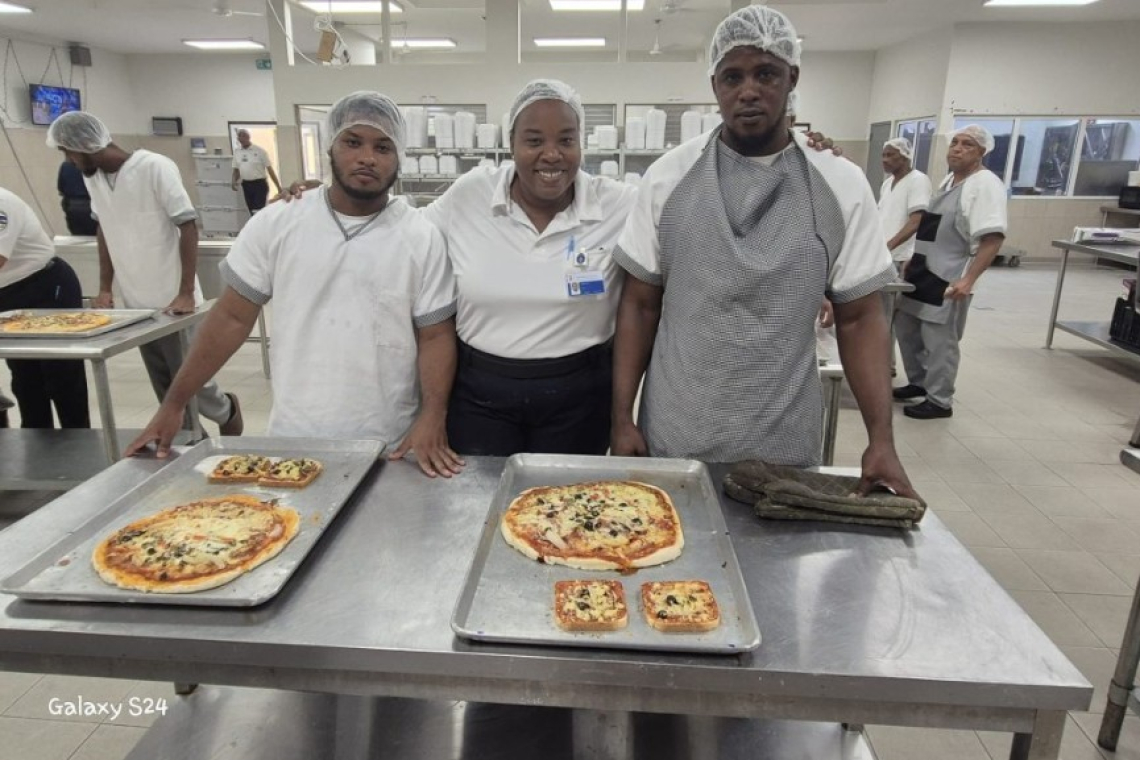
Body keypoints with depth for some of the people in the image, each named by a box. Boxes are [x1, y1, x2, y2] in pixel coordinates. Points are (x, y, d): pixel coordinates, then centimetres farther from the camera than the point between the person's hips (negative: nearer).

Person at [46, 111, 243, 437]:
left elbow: (188, 227, -18)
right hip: (134, 303, 6)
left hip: (173, 301, -6)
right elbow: (104, 231, 15)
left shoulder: (154, 167, -15)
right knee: (166, 390, 12)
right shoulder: (91, 177, 5)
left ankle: (227, 412, 29)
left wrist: (186, 293, -22)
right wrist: (105, 288, 7)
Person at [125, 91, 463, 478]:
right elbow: (233, 318, 3)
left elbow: (435, 335, -4)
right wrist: (173, 405, 2)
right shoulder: (274, 224, -2)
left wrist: (432, 418, -17)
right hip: (292, 439, 1)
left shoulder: (423, 239, -5)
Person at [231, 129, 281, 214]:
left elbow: (270, 169, -6)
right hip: (246, 185, 5)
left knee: (258, 212, -14)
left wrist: (279, 187, -9)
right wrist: (234, 180, -3)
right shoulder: (237, 152, 9)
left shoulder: (260, 151, -5)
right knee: (252, 212, 8)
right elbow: (236, 170, 18)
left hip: (259, 184, -5)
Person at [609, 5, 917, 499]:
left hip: (785, 445, 1)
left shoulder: (842, 186, -2)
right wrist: (622, 418, -4)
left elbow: (858, 318, 1)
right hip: (673, 437, 0)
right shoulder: (667, 177, -3)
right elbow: (640, 305, 0)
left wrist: (881, 438, -6)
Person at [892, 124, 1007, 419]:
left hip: (948, 281, -9)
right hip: (923, 272, 9)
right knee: (905, 329, 17)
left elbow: (992, 239, -24)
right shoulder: (949, 180, 13)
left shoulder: (985, 184, -16)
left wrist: (968, 280, -31)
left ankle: (939, 401, 12)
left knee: (938, 342, -2)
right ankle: (918, 383, 33)